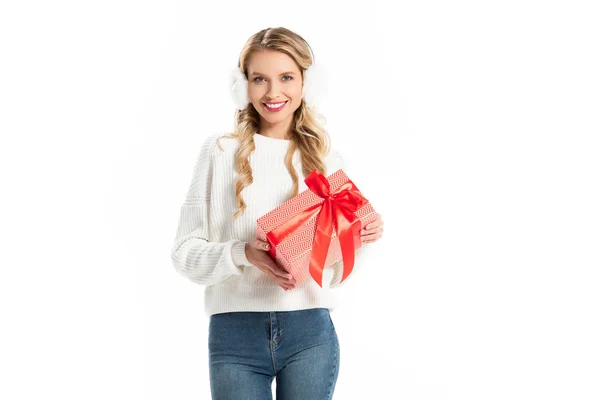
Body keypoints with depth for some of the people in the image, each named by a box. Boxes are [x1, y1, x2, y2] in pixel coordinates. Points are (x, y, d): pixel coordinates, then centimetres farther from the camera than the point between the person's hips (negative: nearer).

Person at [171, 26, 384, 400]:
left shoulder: (327, 160, 8)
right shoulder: (220, 153, 1)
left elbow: (335, 272, 12)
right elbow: (185, 250, -1)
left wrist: (360, 240, -7)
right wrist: (243, 254, -17)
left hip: (310, 334, 2)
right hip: (234, 336, -1)